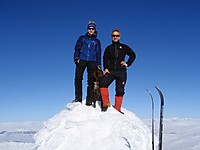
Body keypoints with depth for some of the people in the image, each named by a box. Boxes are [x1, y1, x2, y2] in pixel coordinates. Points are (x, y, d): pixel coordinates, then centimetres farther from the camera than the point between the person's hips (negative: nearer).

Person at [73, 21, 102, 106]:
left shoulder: (97, 41, 21)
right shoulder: (82, 38, 19)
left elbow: (98, 54, 19)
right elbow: (77, 48, 10)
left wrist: (99, 64, 8)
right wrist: (76, 57, -7)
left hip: (92, 62, 0)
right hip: (81, 60, 0)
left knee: (91, 80, -8)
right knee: (78, 78, -12)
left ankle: (89, 100, -8)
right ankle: (78, 98, -7)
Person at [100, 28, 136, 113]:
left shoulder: (124, 47, 14)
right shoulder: (109, 48, 18)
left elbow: (133, 55, 15)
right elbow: (105, 59, 16)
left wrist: (128, 64, 3)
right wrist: (106, 68, -1)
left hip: (121, 71, 0)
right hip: (110, 71, 1)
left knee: (120, 90, -4)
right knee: (103, 83, -24)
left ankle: (117, 109, 3)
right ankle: (106, 103, -15)